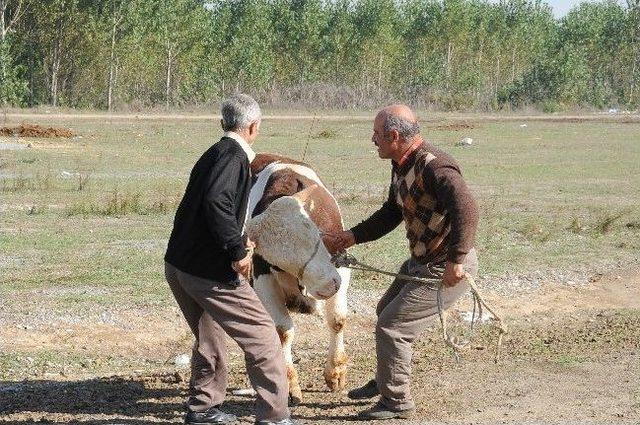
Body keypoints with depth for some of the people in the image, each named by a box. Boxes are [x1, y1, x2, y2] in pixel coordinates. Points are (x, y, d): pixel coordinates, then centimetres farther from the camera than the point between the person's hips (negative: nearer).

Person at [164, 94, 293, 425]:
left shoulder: (214, 153, 16)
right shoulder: (234, 156, -13)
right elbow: (216, 202, -29)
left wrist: (238, 242, 39)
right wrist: (238, 250, -23)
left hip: (178, 265, 10)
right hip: (209, 271, -10)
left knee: (209, 333, 26)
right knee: (261, 334, -2)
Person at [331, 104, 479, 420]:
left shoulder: (434, 167, -27)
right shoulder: (401, 166, 5)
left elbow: (466, 210, -39)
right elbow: (392, 213, 18)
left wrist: (455, 261, -41)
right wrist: (354, 236, 14)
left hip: (448, 271, -11)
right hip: (420, 261, 11)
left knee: (391, 327, -8)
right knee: (386, 310, 26)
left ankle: (397, 402, 8)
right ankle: (384, 381, 46)